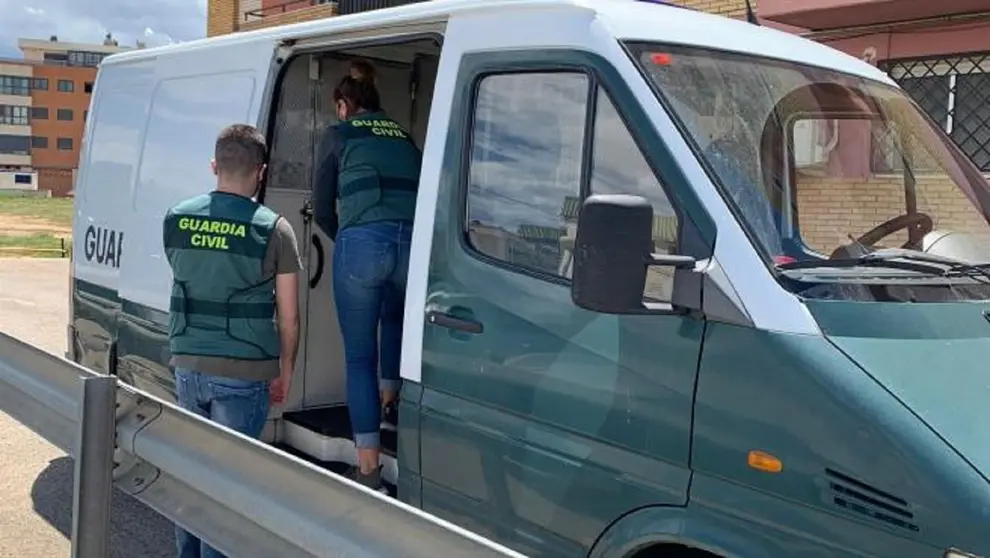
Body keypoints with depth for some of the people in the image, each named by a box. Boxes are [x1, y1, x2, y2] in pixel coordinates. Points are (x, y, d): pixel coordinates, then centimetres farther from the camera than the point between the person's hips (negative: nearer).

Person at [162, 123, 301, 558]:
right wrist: (285, 373, 6)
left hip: (188, 365, 5)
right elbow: (288, 317, -6)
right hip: (243, 373, -5)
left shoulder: (176, 219, 0)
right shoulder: (273, 229, -11)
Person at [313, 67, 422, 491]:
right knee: (395, 320, 35)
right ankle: (389, 405, 47)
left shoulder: (338, 135, 16)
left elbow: (322, 210, 16)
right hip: (413, 241, 4)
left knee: (359, 355, 6)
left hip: (363, 243, -4)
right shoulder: (404, 137, 26)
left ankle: (369, 468, 5)